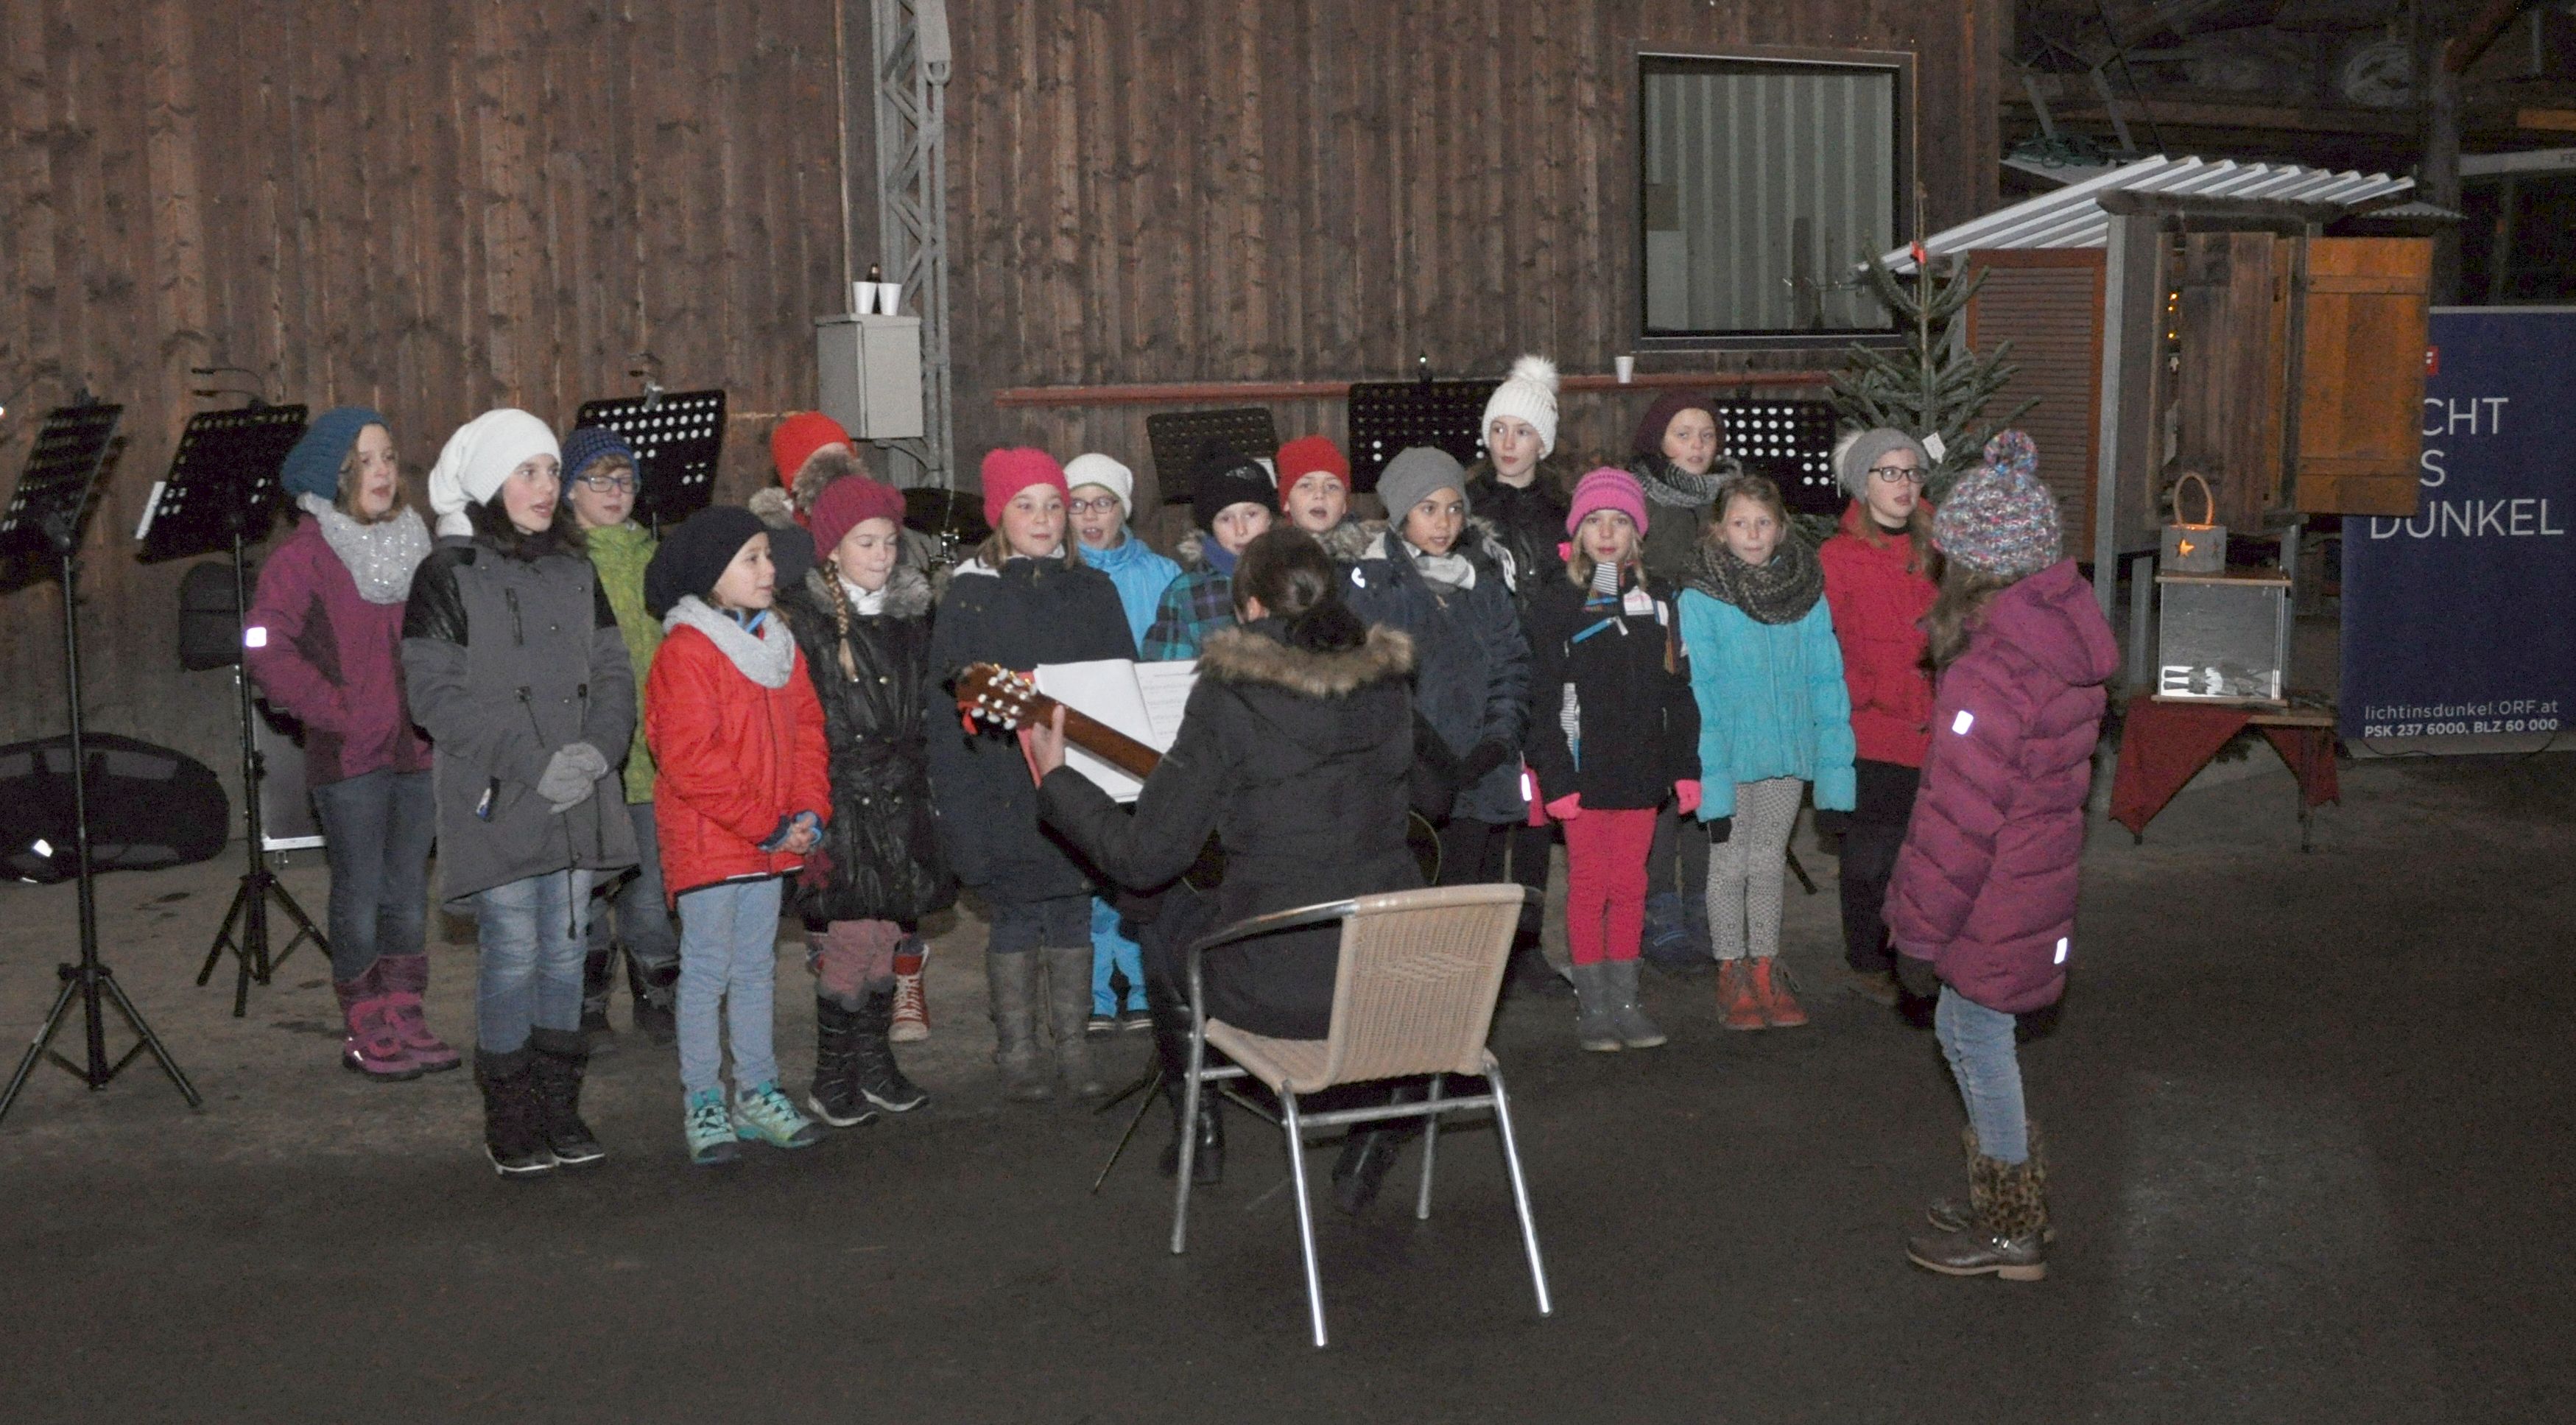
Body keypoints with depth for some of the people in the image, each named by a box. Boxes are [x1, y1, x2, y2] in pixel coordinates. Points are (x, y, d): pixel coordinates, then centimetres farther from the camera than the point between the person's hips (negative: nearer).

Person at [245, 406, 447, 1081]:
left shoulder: (417, 545, 11)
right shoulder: (306, 556, -7)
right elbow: (266, 647, -15)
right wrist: (335, 711, -15)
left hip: (419, 749, 5)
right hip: (351, 756, -5)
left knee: (409, 891, 10)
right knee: (359, 893, 1)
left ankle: (405, 1019, 19)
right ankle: (365, 1031, 11)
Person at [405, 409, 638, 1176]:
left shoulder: (574, 571, 13)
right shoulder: (447, 576, -4)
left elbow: (614, 673, 11)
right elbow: (437, 696, -11)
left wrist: (595, 746, -8)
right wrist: (532, 763, -17)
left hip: (579, 799, 5)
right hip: (495, 803, -5)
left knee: (565, 949, 9)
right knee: (513, 953, -4)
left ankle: (560, 1110, 19)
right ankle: (509, 1121, 8)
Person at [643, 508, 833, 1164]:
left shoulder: (779, 644, 12)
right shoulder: (686, 652, -12)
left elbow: (807, 730, 11)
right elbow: (691, 760, -18)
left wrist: (809, 813, -4)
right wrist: (766, 824, -16)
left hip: (774, 840, 7)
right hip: (706, 840, -7)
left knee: (756, 968, 13)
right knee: (707, 969, 0)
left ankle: (759, 1094, 21)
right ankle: (703, 1104, 8)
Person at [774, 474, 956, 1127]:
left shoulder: (910, 616, 12)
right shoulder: (802, 619, -6)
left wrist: (925, 788, 13)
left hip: (901, 803, 5)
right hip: (841, 804, -5)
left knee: (888, 934, 9)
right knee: (848, 938, -7)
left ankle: (875, 1064, 21)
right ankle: (833, 1078, 6)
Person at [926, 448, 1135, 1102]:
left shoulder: (1094, 591, 9)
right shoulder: (970, 595, 0)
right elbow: (949, 699, -2)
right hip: (1003, 784, -3)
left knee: (1073, 914, 7)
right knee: (1015, 918, 2)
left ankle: (1073, 1047, 16)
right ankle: (1016, 1053, 11)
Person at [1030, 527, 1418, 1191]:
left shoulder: (1228, 694, -12)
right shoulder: (1388, 685, 2)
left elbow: (1145, 858, -10)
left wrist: (1054, 777, 3)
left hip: (1277, 987, -3)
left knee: (1166, 942, 30)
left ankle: (1199, 1135, 36)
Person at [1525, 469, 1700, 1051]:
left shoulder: (1655, 600, 11)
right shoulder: (1555, 604, -2)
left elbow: (1678, 690, 12)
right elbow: (1543, 699, -7)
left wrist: (1685, 767, 6)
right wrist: (1555, 777, -14)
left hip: (1641, 772, 4)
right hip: (1585, 773, -3)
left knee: (1630, 886, 8)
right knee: (1589, 885, 1)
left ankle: (1625, 1002, 16)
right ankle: (1592, 1008, 9)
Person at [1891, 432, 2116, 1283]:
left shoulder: (1991, 675, -27)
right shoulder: (2066, 633, 2)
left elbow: (1959, 822, -24)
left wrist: (1920, 931, -13)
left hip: (1992, 914, -9)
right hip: (2038, 881, 9)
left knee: (1977, 1040, 6)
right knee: (1971, 1034, 22)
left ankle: (2012, 1234, 20)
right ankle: (2007, 1202, 35)